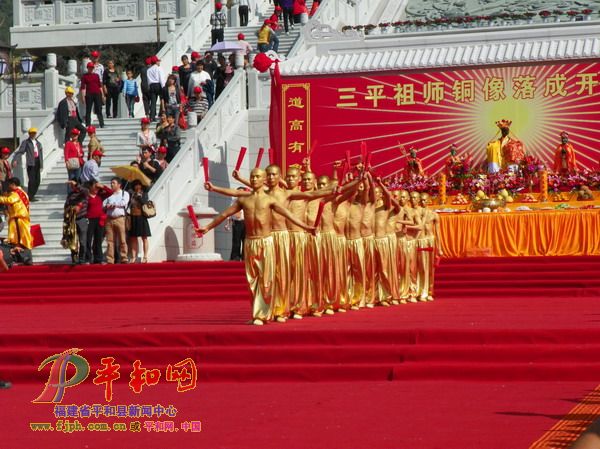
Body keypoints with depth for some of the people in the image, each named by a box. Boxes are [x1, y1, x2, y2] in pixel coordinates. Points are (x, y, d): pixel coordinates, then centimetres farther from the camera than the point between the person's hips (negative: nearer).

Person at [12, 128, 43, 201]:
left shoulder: (38, 143, 19)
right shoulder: (26, 142, 3)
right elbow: (20, 151, -6)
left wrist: (41, 165, 12)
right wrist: (14, 159, -20)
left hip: (37, 163, 6)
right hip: (31, 163, -6)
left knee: (37, 180, 5)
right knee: (32, 180, -9)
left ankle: (32, 195, 16)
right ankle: (30, 197, -3)